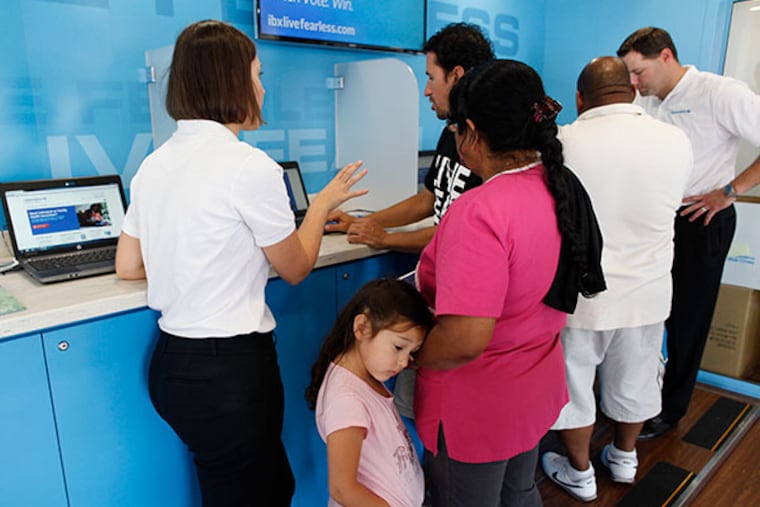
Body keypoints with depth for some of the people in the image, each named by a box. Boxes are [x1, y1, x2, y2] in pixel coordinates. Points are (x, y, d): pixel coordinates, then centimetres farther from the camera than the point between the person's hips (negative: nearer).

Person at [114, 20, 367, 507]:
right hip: (230, 370, -7)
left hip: (172, 362, 8)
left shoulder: (154, 163, 5)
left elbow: (127, 266, 13)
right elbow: (296, 267, -6)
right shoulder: (249, 166, -18)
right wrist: (323, 204, 9)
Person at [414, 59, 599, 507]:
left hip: (478, 406, -8)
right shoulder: (558, 188, -4)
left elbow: (465, 340, -35)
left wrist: (408, 357, -15)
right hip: (538, 387, 8)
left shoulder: (479, 212, -32)